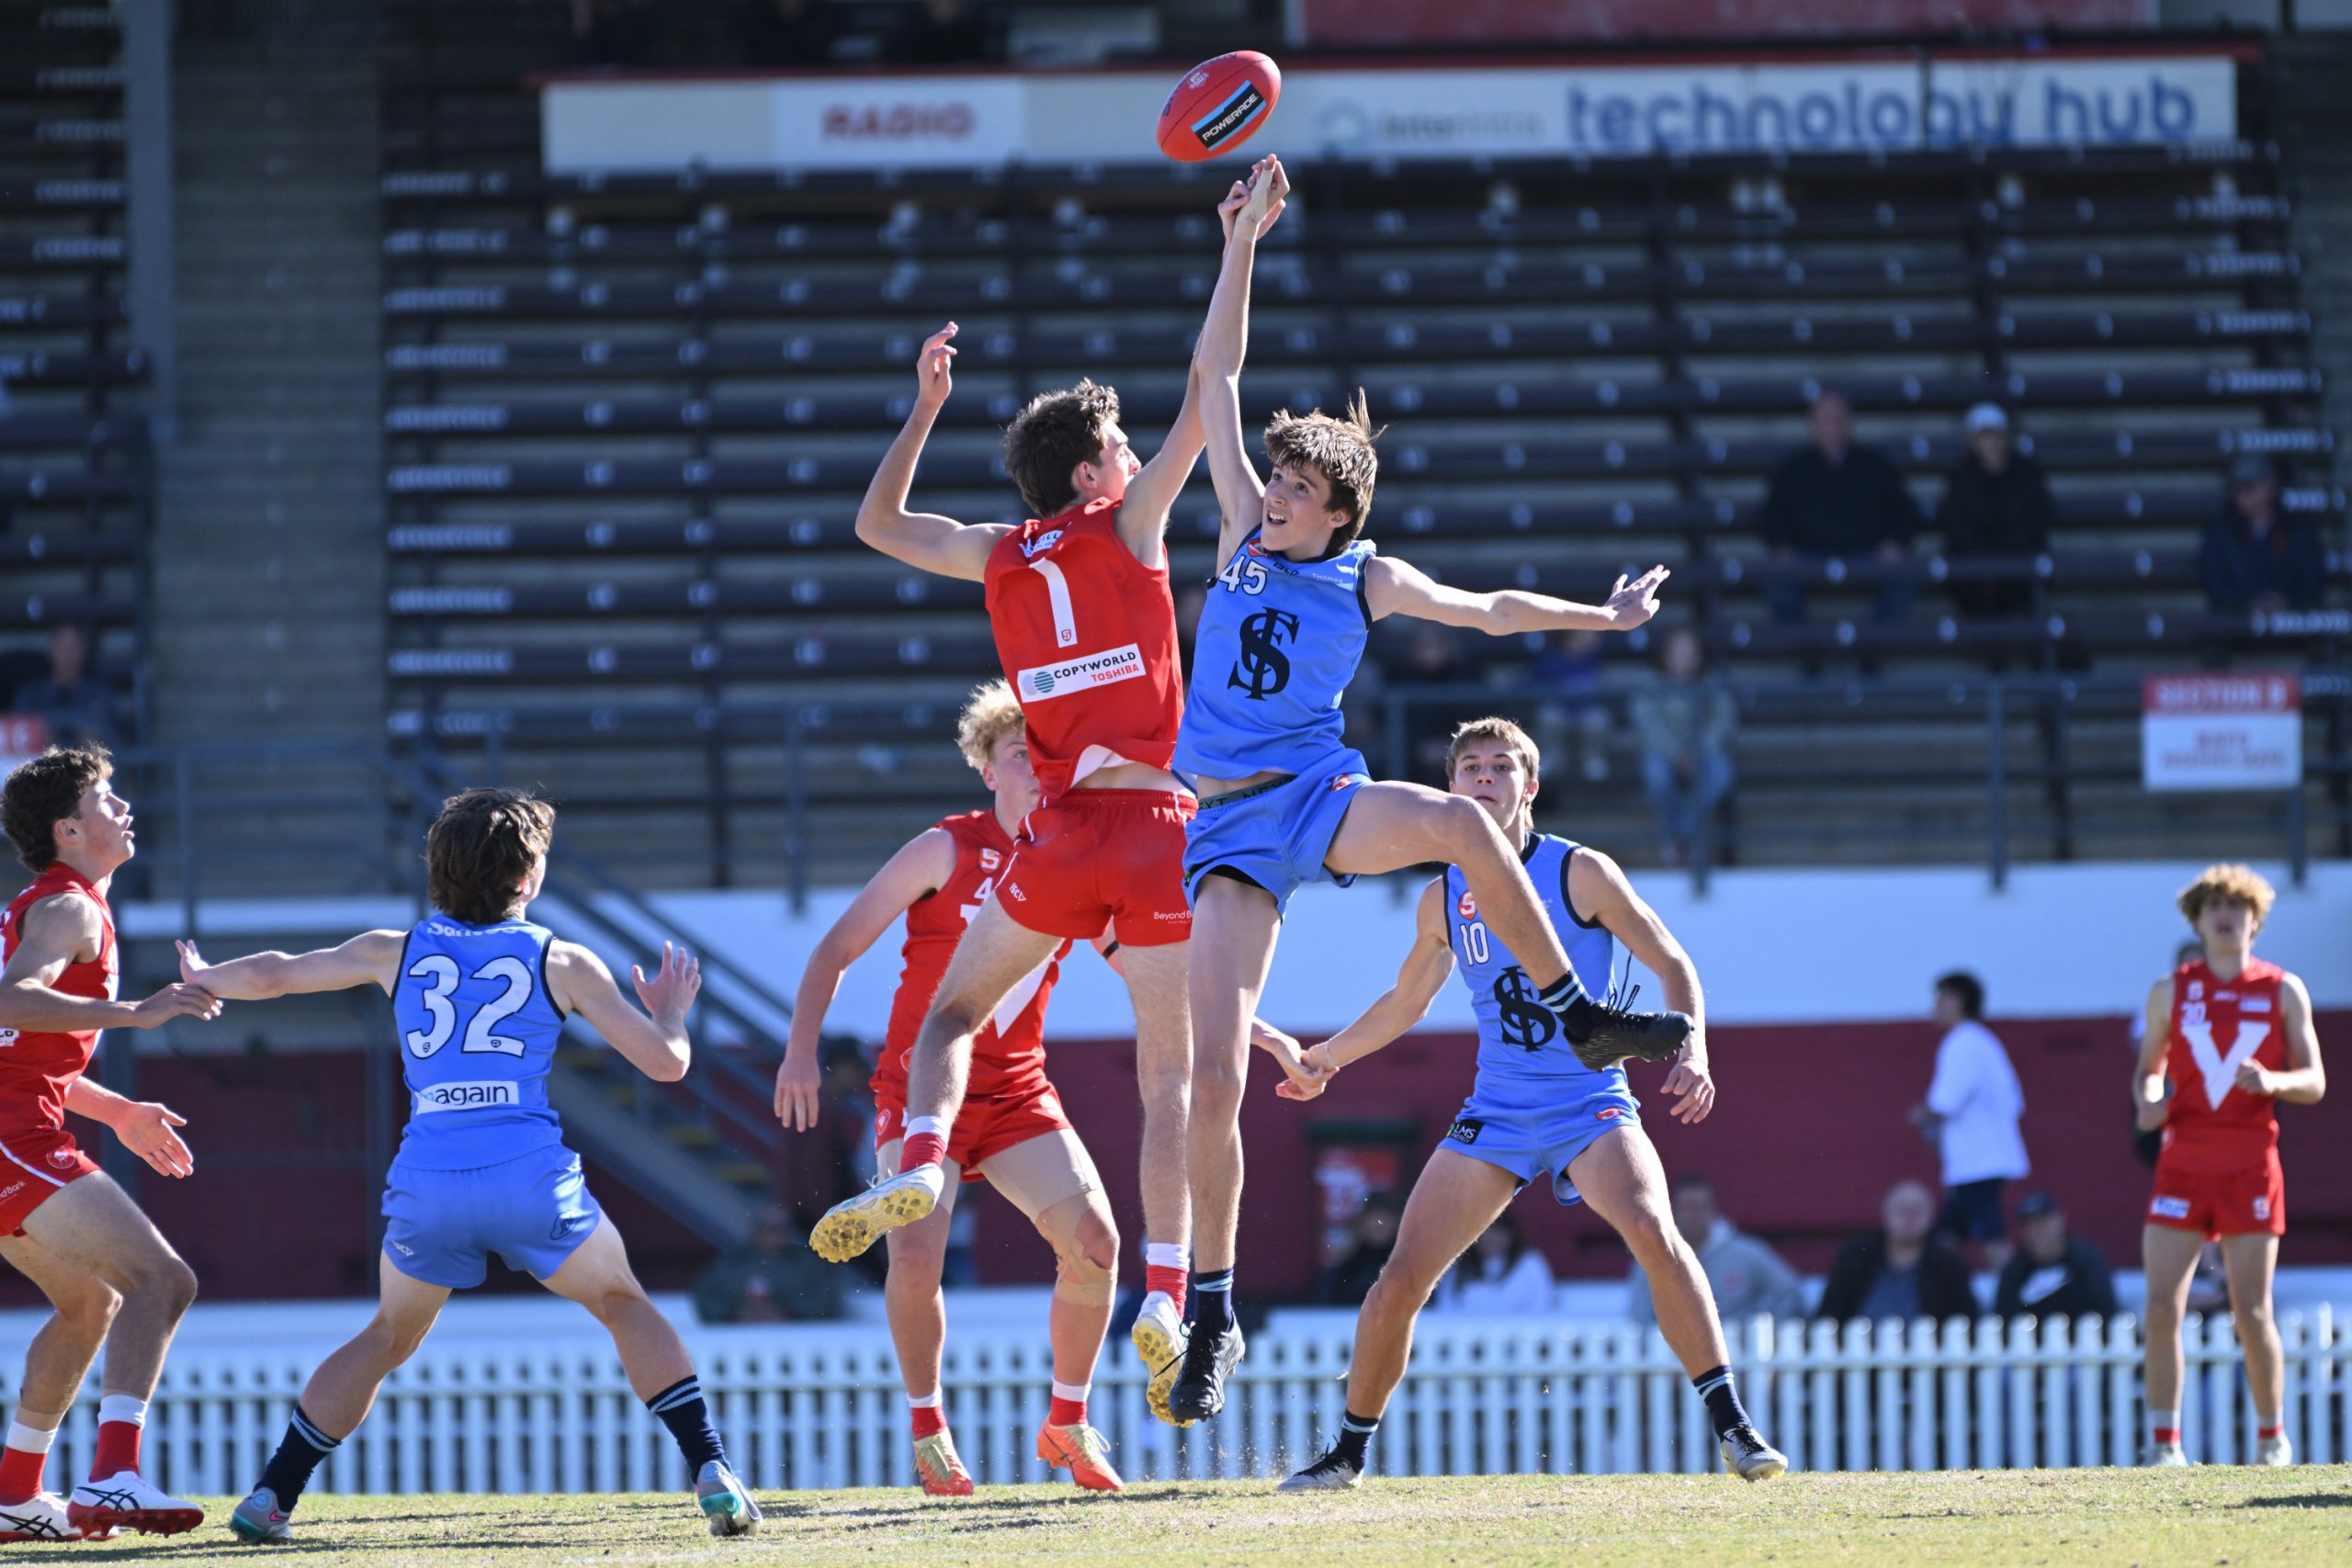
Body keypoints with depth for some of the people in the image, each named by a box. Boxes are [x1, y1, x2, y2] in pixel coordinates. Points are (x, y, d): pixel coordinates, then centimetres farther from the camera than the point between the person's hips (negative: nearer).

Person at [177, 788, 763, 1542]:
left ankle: (271, 1497, 15)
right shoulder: (560, 961, 9)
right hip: (531, 1175, -2)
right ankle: (713, 1474, 3)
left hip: (426, 1184, 2)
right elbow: (665, 1060, 9)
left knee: (388, 1337, 24)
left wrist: (203, 979, 45)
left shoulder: (396, 952, 15)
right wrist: (670, 1009, 32)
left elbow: (271, 975, 23)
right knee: (625, 1305, 18)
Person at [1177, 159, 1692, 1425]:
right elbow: (1215, 375, 9)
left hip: (1320, 796, -1)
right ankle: (1212, 1315, -1)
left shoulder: (1368, 580, 6)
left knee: (1459, 820, -35)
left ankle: (1582, 1017, -17)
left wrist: (1602, 617, 14)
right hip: (1229, 831, 1)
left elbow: (1485, 610, 18)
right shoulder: (1243, 532, 8)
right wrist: (1244, 238, 6)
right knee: (1215, 1074, -11)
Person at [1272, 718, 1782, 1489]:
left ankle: (1733, 1426, -25)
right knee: (1401, 1279, -5)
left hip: (1591, 1106, -4)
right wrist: (1328, 1055, 26)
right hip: (1495, 1116, 4)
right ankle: (1349, 1450, 15)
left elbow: (1672, 965, -4)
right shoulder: (1444, 899, 6)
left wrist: (1692, 1052, -19)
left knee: (1653, 1231, -31)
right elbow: (1406, 1001, 25)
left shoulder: (1580, 873, -7)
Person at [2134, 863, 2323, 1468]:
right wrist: (2147, 1102, -5)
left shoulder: (2284, 991, 5)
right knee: (2162, 1308, -8)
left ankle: (2272, 1436, 14)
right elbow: (2149, 1066, 18)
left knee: (2252, 1313, -2)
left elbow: (2314, 1082, 4)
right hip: (2184, 1162, 1)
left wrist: (2273, 1081, -17)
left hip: (2250, 1166, -1)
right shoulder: (2171, 991, 8)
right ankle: (2164, 1442, -1)